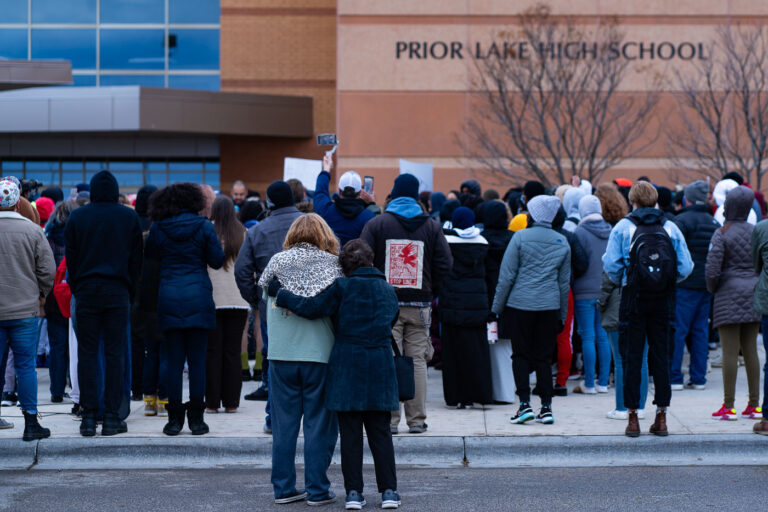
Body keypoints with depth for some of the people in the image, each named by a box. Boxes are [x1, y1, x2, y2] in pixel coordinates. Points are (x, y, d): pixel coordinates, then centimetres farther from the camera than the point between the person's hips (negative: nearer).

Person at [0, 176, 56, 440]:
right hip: (25, 310, 0)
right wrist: (40, 294, 16)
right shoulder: (32, 231, -5)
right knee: (25, 366, 4)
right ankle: (31, 423, 6)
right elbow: (48, 269, -2)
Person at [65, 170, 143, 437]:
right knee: (115, 353, 1)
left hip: (86, 291, 0)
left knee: (87, 353, 3)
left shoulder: (77, 217, 2)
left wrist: (76, 290, 13)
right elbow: (137, 258, 4)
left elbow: (70, 257, 5)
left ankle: (89, 416, -1)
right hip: (118, 292, 0)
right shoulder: (129, 217, 2)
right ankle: (112, 417, -2)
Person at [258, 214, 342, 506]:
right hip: (319, 354, -2)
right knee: (319, 424, 4)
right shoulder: (333, 263, 0)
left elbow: (264, 292, 10)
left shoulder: (277, 261, 5)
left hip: (281, 354, 2)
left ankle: (283, 488, 10)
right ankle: (317, 490, 5)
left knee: (283, 424, 8)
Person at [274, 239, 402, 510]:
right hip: (380, 368, 3)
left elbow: (314, 308, -8)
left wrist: (282, 297, 3)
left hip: (347, 368, -3)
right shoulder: (388, 290, 10)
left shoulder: (342, 287, -4)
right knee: (380, 432, 7)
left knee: (350, 434, 2)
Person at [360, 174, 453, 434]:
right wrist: (431, 291, 12)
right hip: (419, 304, 2)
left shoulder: (376, 224, 0)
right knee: (417, 360, 6)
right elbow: (445, 264, 0)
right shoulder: (431, 226, 5)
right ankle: (417, 420, 6)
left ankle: (389, 419, -4)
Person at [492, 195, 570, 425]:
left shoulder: (521, 237, -7)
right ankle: (546, 407, 6)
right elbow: (565, 282, 13)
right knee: (543, 357, 9)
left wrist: (496, 308, 0)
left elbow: (506, 276, -7)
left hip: (521, 305, -3)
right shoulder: (562, 242, 7)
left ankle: (525, 404, -5)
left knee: (521, 355, 4)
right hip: (550, 307, 4)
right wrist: (562, 315, 20)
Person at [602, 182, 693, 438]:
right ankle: (661, 417, 9)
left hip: (633, 300, -2)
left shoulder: (622, 227, -4)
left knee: (632, 358, 3)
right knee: (660, 356, 9)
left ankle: (632, 416, 3)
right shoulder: (671, 227, 2)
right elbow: (685, 267, -1)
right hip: (662, 301, 2)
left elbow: (611, 265, -9)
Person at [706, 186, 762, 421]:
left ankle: (728, 406, -2)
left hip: (729, 294, -5)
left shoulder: (722, 234, -10)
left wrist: (712, 288, 5)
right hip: (753, 296, 5)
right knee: (751, 351, 10)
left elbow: (712, 270, -14)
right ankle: (754, 405, 11)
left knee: (730, 352, -3)